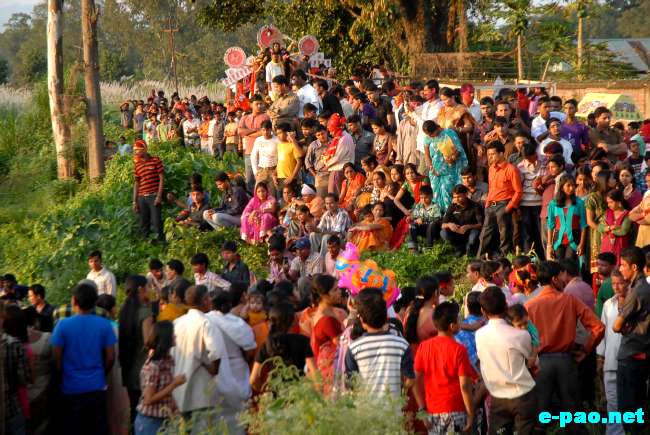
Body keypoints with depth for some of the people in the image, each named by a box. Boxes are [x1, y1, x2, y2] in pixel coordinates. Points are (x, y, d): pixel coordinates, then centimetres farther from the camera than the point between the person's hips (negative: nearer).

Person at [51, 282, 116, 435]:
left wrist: (63, 376, 11)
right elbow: (110, 357, -1)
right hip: (97, 387, 1)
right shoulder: (104, 325, -6)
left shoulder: (63, 325, -11)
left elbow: (57, 358, -7)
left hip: (72, 389, -1)